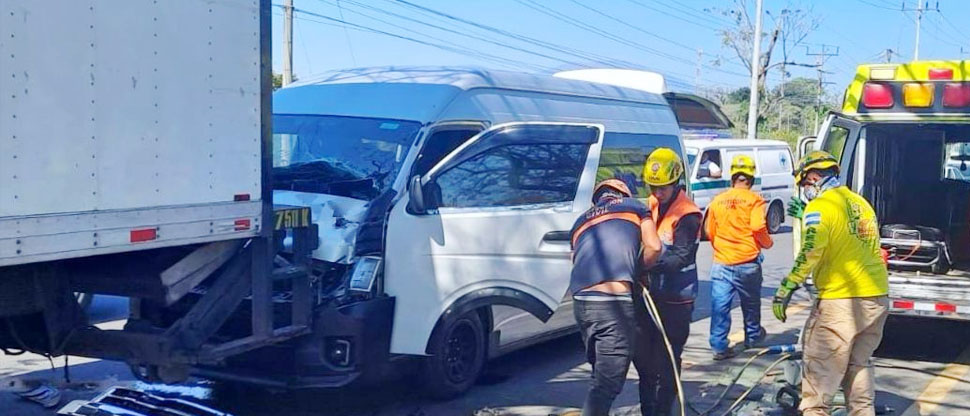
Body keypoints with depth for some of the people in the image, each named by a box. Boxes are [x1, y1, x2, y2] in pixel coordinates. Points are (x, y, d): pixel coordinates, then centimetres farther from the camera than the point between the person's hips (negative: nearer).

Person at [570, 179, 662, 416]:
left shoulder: (582, 221, 29)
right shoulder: (634, 207, 17)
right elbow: (653, 247, 3)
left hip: (581, 301, 6)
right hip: (614, 302, -6)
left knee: (602, 374, 24)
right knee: (607, 383, -4)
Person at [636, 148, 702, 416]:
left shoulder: (687, 215, -15)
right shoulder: (650, 205, 7)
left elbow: (681, 257, -23)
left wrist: (652, 262, -37)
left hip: (676, 299, -7)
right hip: (649, 293, 7)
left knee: (666, 363, 0)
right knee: (642, 356, 14)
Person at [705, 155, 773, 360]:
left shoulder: (717, 201, 5)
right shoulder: (754, 200, -7)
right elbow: (758, 228, -17)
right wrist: (767, 243, 3)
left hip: (721, 263, 2)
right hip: (747, 262, -2)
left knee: (720, 305, 2)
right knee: (751, 303, 19)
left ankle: (719, 346, -2)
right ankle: (753, 337, 36)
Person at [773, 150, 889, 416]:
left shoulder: (820, 206, -9)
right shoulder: (860, 202, 15)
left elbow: (811, 251, -22)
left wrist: (787, 288, -20)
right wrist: (806, 217, 30)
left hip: (841, 300, -8)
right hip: (877, 297, 8)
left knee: (822, 370, -2)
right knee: (859, 364, 20)